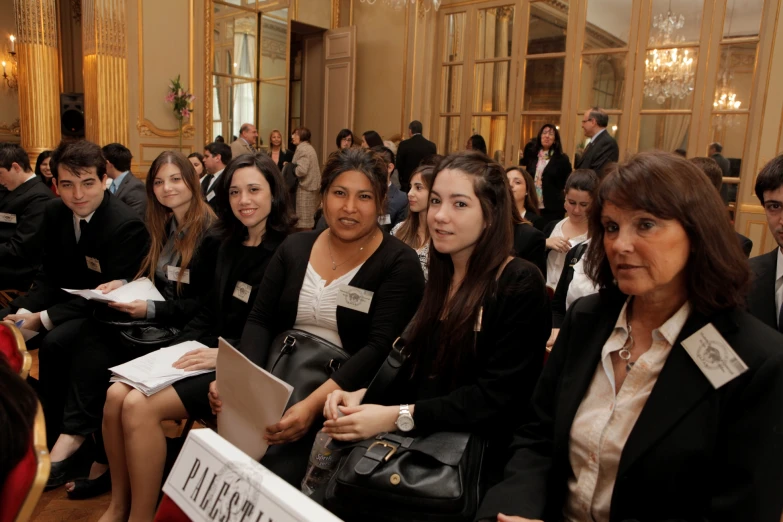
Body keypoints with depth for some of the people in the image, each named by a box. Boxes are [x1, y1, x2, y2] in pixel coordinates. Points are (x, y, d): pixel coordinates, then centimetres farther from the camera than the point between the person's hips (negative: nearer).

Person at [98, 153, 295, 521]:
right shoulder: (229, 246, 12)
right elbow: (208, 311, 16)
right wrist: (181, 348, 1)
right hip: (208, 355, 8)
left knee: (139, 406, -20)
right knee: (116, 394, -9)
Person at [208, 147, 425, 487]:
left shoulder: (399, 263, -5)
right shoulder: (294, 248, 10)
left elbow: (380, 348, -15)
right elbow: (260, 321, 7)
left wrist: (313, 404, -26)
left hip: (342, 390, -4)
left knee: (272, 476, -25)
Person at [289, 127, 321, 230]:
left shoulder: (301, 149, -14)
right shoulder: (309, 147, 17)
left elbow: (302, 170, -25)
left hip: (305, 187, -10)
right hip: (312, 185, 10)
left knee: (304, 221, -5)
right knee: (310, 218, 14)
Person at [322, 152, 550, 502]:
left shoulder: (521, 286, -12)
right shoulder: (441, 279, 9)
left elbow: (497, 396, -18)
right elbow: (418, 367, 11)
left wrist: (397, 416, -23)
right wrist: (361, 394, -7)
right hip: (418, 446, 6)